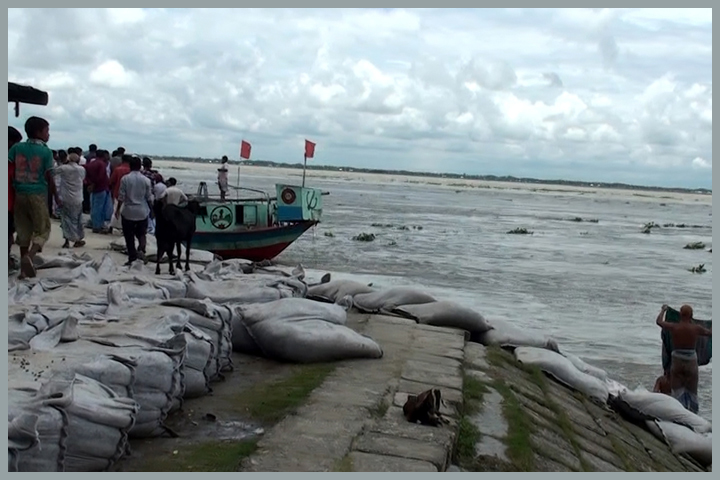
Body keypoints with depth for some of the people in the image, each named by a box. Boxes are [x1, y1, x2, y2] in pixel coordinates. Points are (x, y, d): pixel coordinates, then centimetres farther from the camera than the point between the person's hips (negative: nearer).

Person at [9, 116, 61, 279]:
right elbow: (49, 177, -4)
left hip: (19, 195, 4)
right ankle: (30, 256, -19)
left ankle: (24, 268, 14)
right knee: (42, 230, 6)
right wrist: (56, 197, 7)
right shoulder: (46, 151, -6)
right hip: (38, 195, -4)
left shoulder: (16, 148, 4)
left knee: (23, 231, 12)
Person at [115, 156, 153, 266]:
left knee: (129, 236, 9)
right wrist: (151, 210, 15)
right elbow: (149, 198, 1)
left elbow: (121, 197, -7)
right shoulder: (146, 180, -4)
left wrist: (118, 209, 6)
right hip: (142, 212, 1)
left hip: (128, 212, -1)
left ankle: (132, 258, 11)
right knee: (141, 234, 17)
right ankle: (141, 249, -8)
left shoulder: (125, 179, -8)